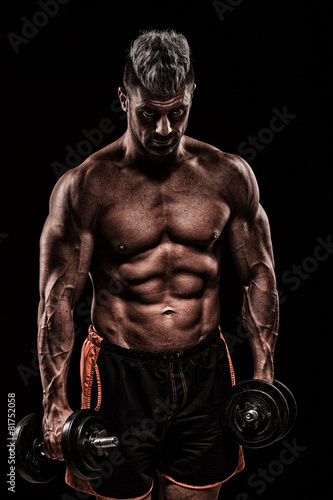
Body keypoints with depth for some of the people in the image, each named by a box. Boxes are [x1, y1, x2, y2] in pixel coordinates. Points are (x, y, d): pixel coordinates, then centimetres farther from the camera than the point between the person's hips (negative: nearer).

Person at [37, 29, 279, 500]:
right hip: (121, 373, -2)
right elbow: (58, 299, -8)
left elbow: (259, 276, 5)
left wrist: (264, 373, 3)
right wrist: (55, 404, -10)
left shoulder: (229, 175, -2)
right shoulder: (84, 187, -10)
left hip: (205, 373, 3)